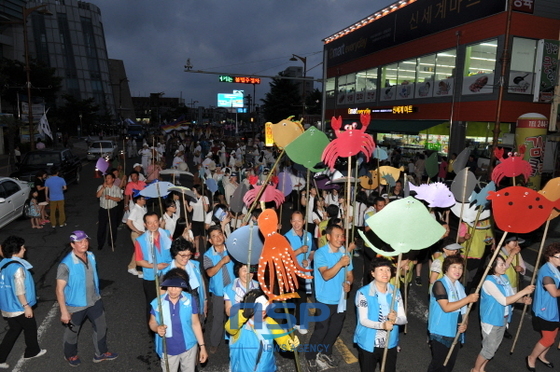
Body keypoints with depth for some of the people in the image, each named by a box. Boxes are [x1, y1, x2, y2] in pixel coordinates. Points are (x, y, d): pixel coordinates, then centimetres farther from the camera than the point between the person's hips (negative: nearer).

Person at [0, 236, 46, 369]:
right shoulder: (18, 267, -27)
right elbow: (19, 291, -25)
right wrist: (27, 306, -17)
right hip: (18, 307, -8)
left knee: (14, 330, 21)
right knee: (30, 328, 15)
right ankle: (32, 351, 34)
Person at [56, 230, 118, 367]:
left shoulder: (91, 257, -7)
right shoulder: (66, 265, -27)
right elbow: (59, 289, -23)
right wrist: (64, 311, -22)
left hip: (94, 301, 6)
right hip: (75, 305, -5)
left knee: (101, 326, 19)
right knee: (72, 332, 20)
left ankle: (101, 353, 43)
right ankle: (70, 355, 49)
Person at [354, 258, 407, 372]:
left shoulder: (395, 293, -1)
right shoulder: (363, 293, -16)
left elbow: (404, 319, -3)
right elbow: (363, 320, -19)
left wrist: (395, 319, -26)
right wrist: (382, 325, -36)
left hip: (390, 344, 4)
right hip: (368, 344, -3)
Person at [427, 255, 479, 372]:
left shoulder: (460, 287, 9)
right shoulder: (440, 284, -15)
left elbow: (462, 309, 14)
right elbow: (446, 307, -24)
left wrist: (464, 324, -5)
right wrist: (468, 299, -22)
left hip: (455, 333, 7)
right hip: (440, 333, -7)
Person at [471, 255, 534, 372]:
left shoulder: (504, 277, 0)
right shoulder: (489, 282, -25)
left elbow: (511, 296, 5)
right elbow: (504, 301, -28)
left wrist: (523, 300, -15)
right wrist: (524, 291, -26)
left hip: (503, 319, 8)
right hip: (491, 320, -7)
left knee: (494, 347, 20)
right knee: (489, 349, 5)